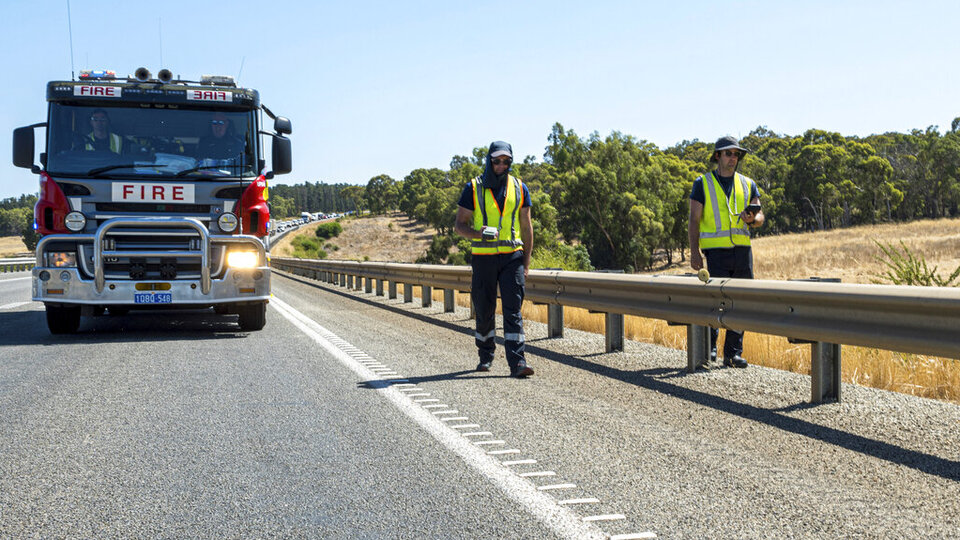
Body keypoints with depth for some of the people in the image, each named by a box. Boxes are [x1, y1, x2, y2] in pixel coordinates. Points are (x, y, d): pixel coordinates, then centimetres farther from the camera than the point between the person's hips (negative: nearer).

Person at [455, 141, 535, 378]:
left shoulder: (519, 189, 7)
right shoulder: (474, 188, 0)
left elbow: (526, 227, 11)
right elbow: (459, 225, 1)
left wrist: (526, 263, 6)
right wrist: (478, 233, -20)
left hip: (512, 256, 1)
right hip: (483, 258, 0)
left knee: (513, 310, -8)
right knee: (484, 311, 8)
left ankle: (517, 363, -13)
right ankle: (486, 356, 28)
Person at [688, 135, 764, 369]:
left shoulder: (747, 185, 15)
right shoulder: (703, 184, 5)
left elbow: (760, 216, 11)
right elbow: (694, 220, 2)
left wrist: (751, 219, -14)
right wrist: (694, 251, -9)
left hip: (742, 250, 4)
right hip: (716, 250, -4)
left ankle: (733, 353, 10)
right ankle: (709, 347, 6)